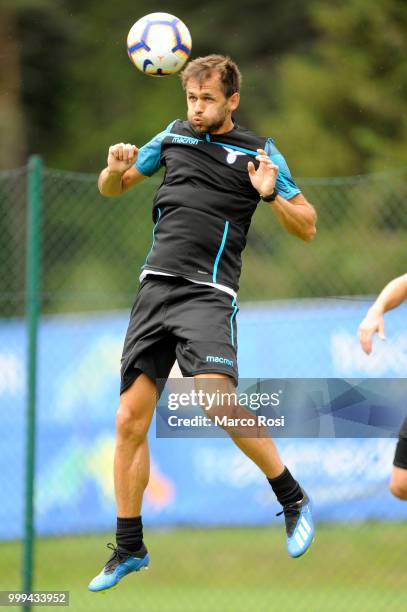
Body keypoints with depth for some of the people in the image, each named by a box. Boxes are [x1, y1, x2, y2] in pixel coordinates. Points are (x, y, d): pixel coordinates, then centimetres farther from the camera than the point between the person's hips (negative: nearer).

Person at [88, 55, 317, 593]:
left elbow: (308, 228, 4)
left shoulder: (260, 152, 4)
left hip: (207, 294, -5)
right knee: (130, 421, 1)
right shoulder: (174, 136, 15)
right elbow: (112, 189, 25)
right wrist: (116, 167, 1)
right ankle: (129, 550, 14)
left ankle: (293, 499, -7)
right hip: (155, 286, 5)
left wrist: (272, 195, -15)